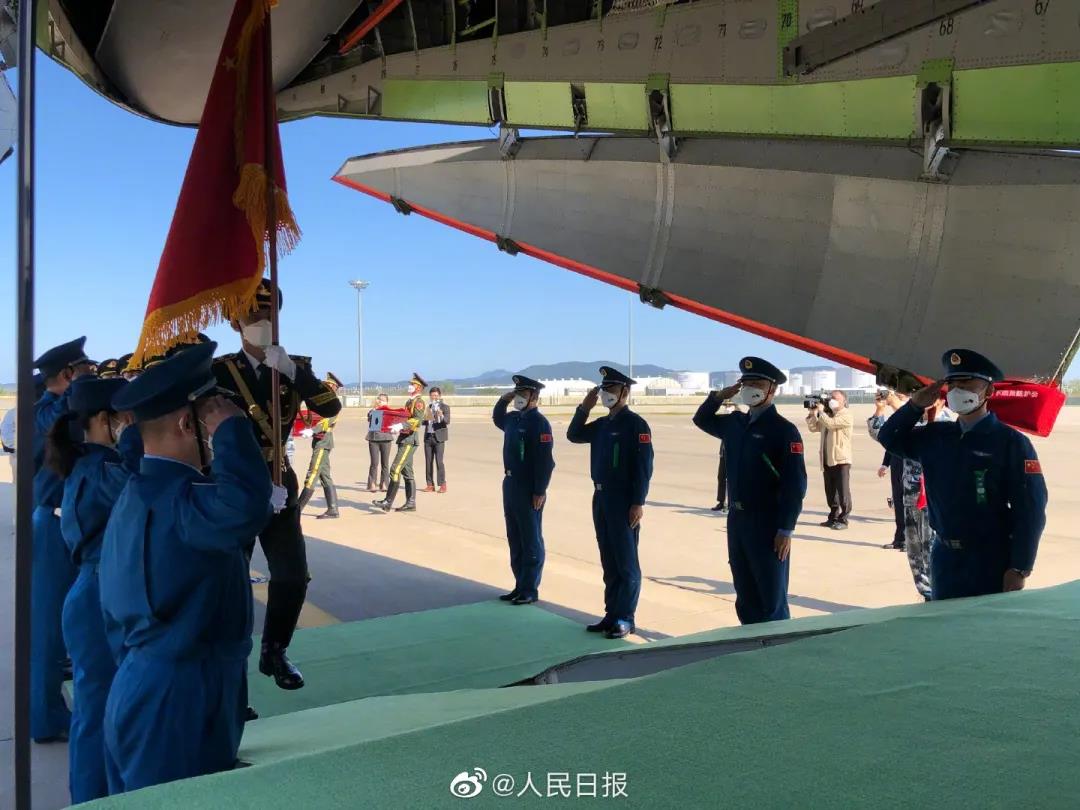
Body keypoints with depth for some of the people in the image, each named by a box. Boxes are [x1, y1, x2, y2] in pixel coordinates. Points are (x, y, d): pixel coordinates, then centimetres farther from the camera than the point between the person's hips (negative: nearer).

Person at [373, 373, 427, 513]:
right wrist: (396, 427, 14)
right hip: (404, 439, 10)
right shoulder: (410, 401, 19)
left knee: (395, 469, -14)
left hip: (409, 440, -10)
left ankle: (388, 502, -16)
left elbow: (418, 420, -25)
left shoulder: (418, 401, -10)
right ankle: (410, 503, 14)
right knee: (407, 471, 10)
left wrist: (401, 425, -36)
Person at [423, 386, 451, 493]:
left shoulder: (445, 407, -1)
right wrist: (425, 419, -7)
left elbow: (447, 421, -16)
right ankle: (430, 485, 8)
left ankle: (442, 485, -6)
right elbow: (425, 422, 16)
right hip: (428, 436, 5)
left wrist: (442, 416, -37)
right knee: (428, 461, 4)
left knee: (439, 461, -10)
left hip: (439, 437, -5)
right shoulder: (429, 407, 14)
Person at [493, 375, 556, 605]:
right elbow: (497, 419, 34)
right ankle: (520, 585, 24)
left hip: (529, 488, -9)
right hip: (510, 483, 9)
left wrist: (540, 492, -21)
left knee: (531, 541, 1)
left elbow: (545, 461, -19)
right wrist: (503, 400, 15)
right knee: (514, 538, 14)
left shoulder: (539, 423, -16)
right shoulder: (512, 418, 10)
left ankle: (530, 590, 9)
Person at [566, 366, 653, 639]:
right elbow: (573, 435, 21)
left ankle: (625, 619, 6)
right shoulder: (601, 424, 13)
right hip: (601, 499, 8)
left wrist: (638, 503, -19)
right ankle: (612, 614, 20)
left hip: (624, 502, -8)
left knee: (626, 563, 0)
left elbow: (644, 467, -15)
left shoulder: (636, 424, -10)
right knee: (609, 561, 13)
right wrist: (584, 408, 8)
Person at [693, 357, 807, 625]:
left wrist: (786, 530, -17)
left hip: (768, 525, -7)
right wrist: (718, 396, 9)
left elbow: (795, 484, -14)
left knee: (772, 599, 2)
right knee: (745, 597, 14)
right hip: (737, 520, 7)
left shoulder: (784, 430, -11)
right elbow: (702, 420, 28)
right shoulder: (736, 423, 9)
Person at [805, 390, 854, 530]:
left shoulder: (846, 415, -7)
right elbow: (814, 428, 19)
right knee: (830, 492, 12)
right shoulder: (828, 415, 19)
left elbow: (831, 424, -22)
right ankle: (833, 517, 20)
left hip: (841, 460, -8)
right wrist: (812, 413, 7)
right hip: (827, 460, 8)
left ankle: (843, 520, -2)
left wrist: (820, 411, -10)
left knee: (843, 491, -4)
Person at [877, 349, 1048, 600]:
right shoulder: (935, 436, 6)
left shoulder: (1011, 442, -9)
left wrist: (1019, 570, -16)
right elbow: (889, 438, 18)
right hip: (944, 557, 5)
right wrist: (915, 405, 2)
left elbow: (1030, 511, -12)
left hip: (991, 562, -5)